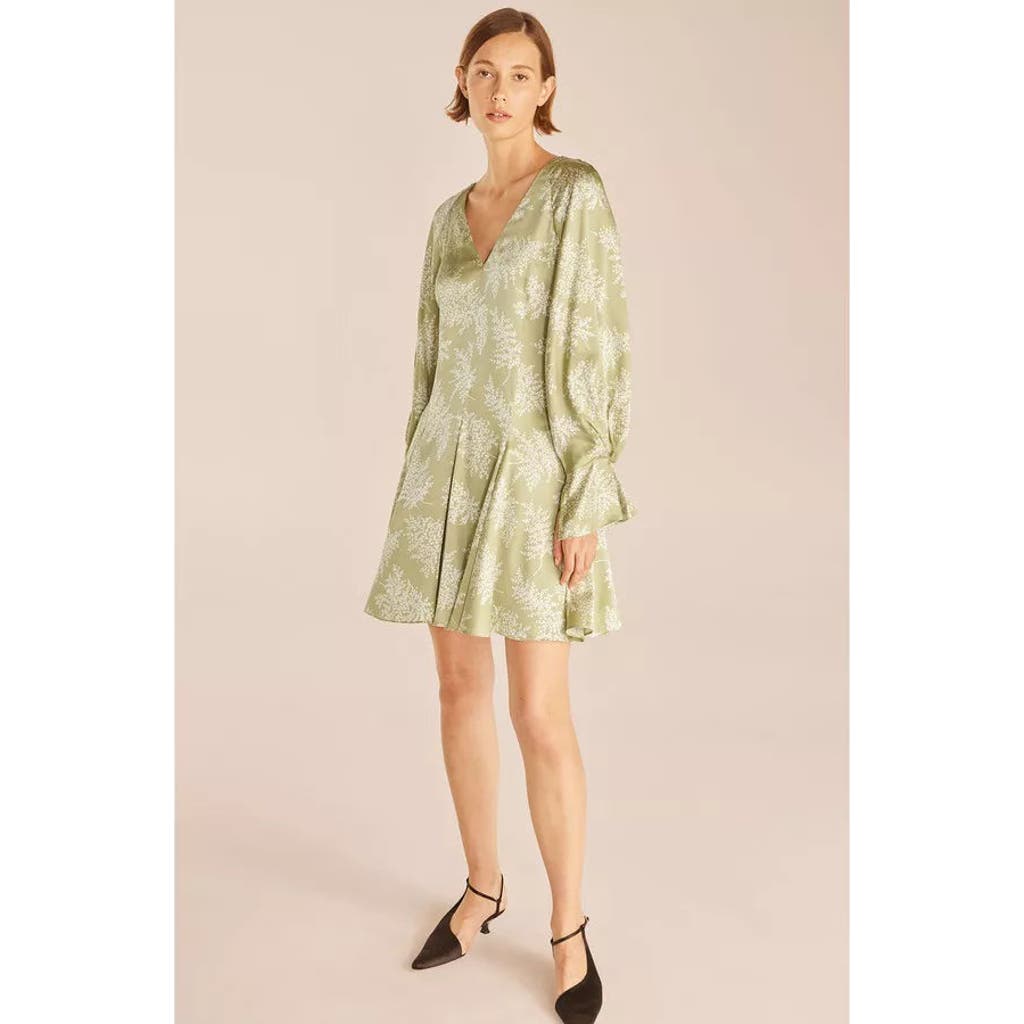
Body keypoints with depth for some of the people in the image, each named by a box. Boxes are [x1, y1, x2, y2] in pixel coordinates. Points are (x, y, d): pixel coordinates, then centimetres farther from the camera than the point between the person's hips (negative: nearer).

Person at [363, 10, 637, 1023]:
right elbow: (434, 357, 14)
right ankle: (482, 887, 30)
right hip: (449, 467, 6)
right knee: (459, 691, 11)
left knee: (540, 718, -4)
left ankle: (568, 927, 17)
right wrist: (417, 480, 12)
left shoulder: (577, 192, -7)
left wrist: (587, 505, -16)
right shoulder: (450, 216, 12)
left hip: (534, 471, -6)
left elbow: (602, 349, -12)